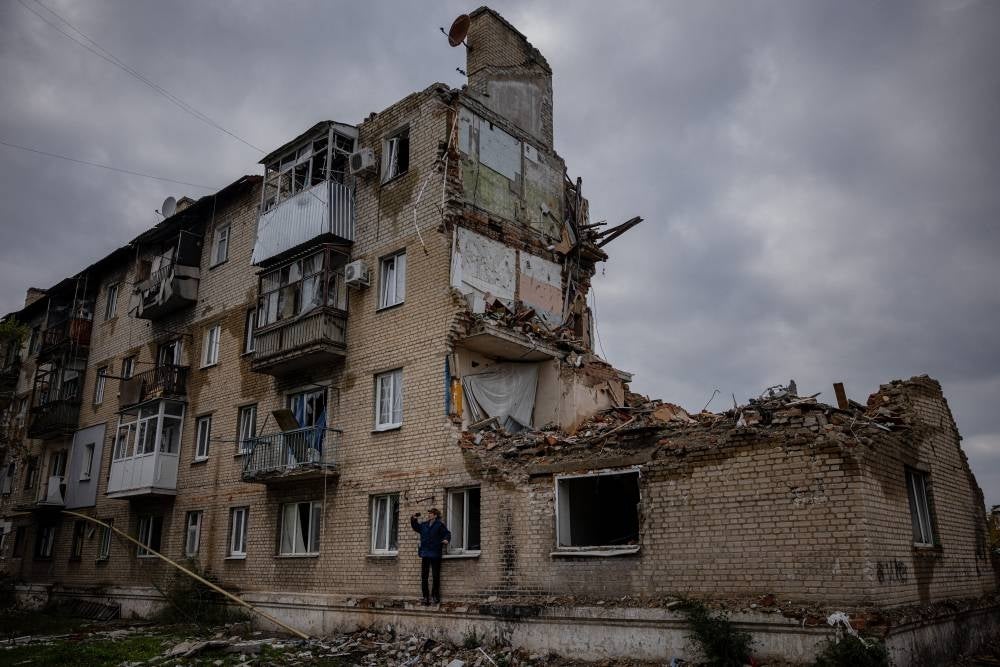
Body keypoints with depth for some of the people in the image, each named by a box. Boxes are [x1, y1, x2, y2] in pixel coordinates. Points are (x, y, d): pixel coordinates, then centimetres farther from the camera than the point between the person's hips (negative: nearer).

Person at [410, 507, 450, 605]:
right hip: (425, 554, 5)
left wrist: (446, 539, -26)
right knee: (424, 576, 5)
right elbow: (415, 527, 28)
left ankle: (435, 596, 12)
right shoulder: (424, 525, 12)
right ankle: (426, 597, 10)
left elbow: (447, 533, -7)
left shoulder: (440, 525, -4)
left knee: (436, 576, 1)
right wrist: (413, 519, 14)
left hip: (435, 555, -5)